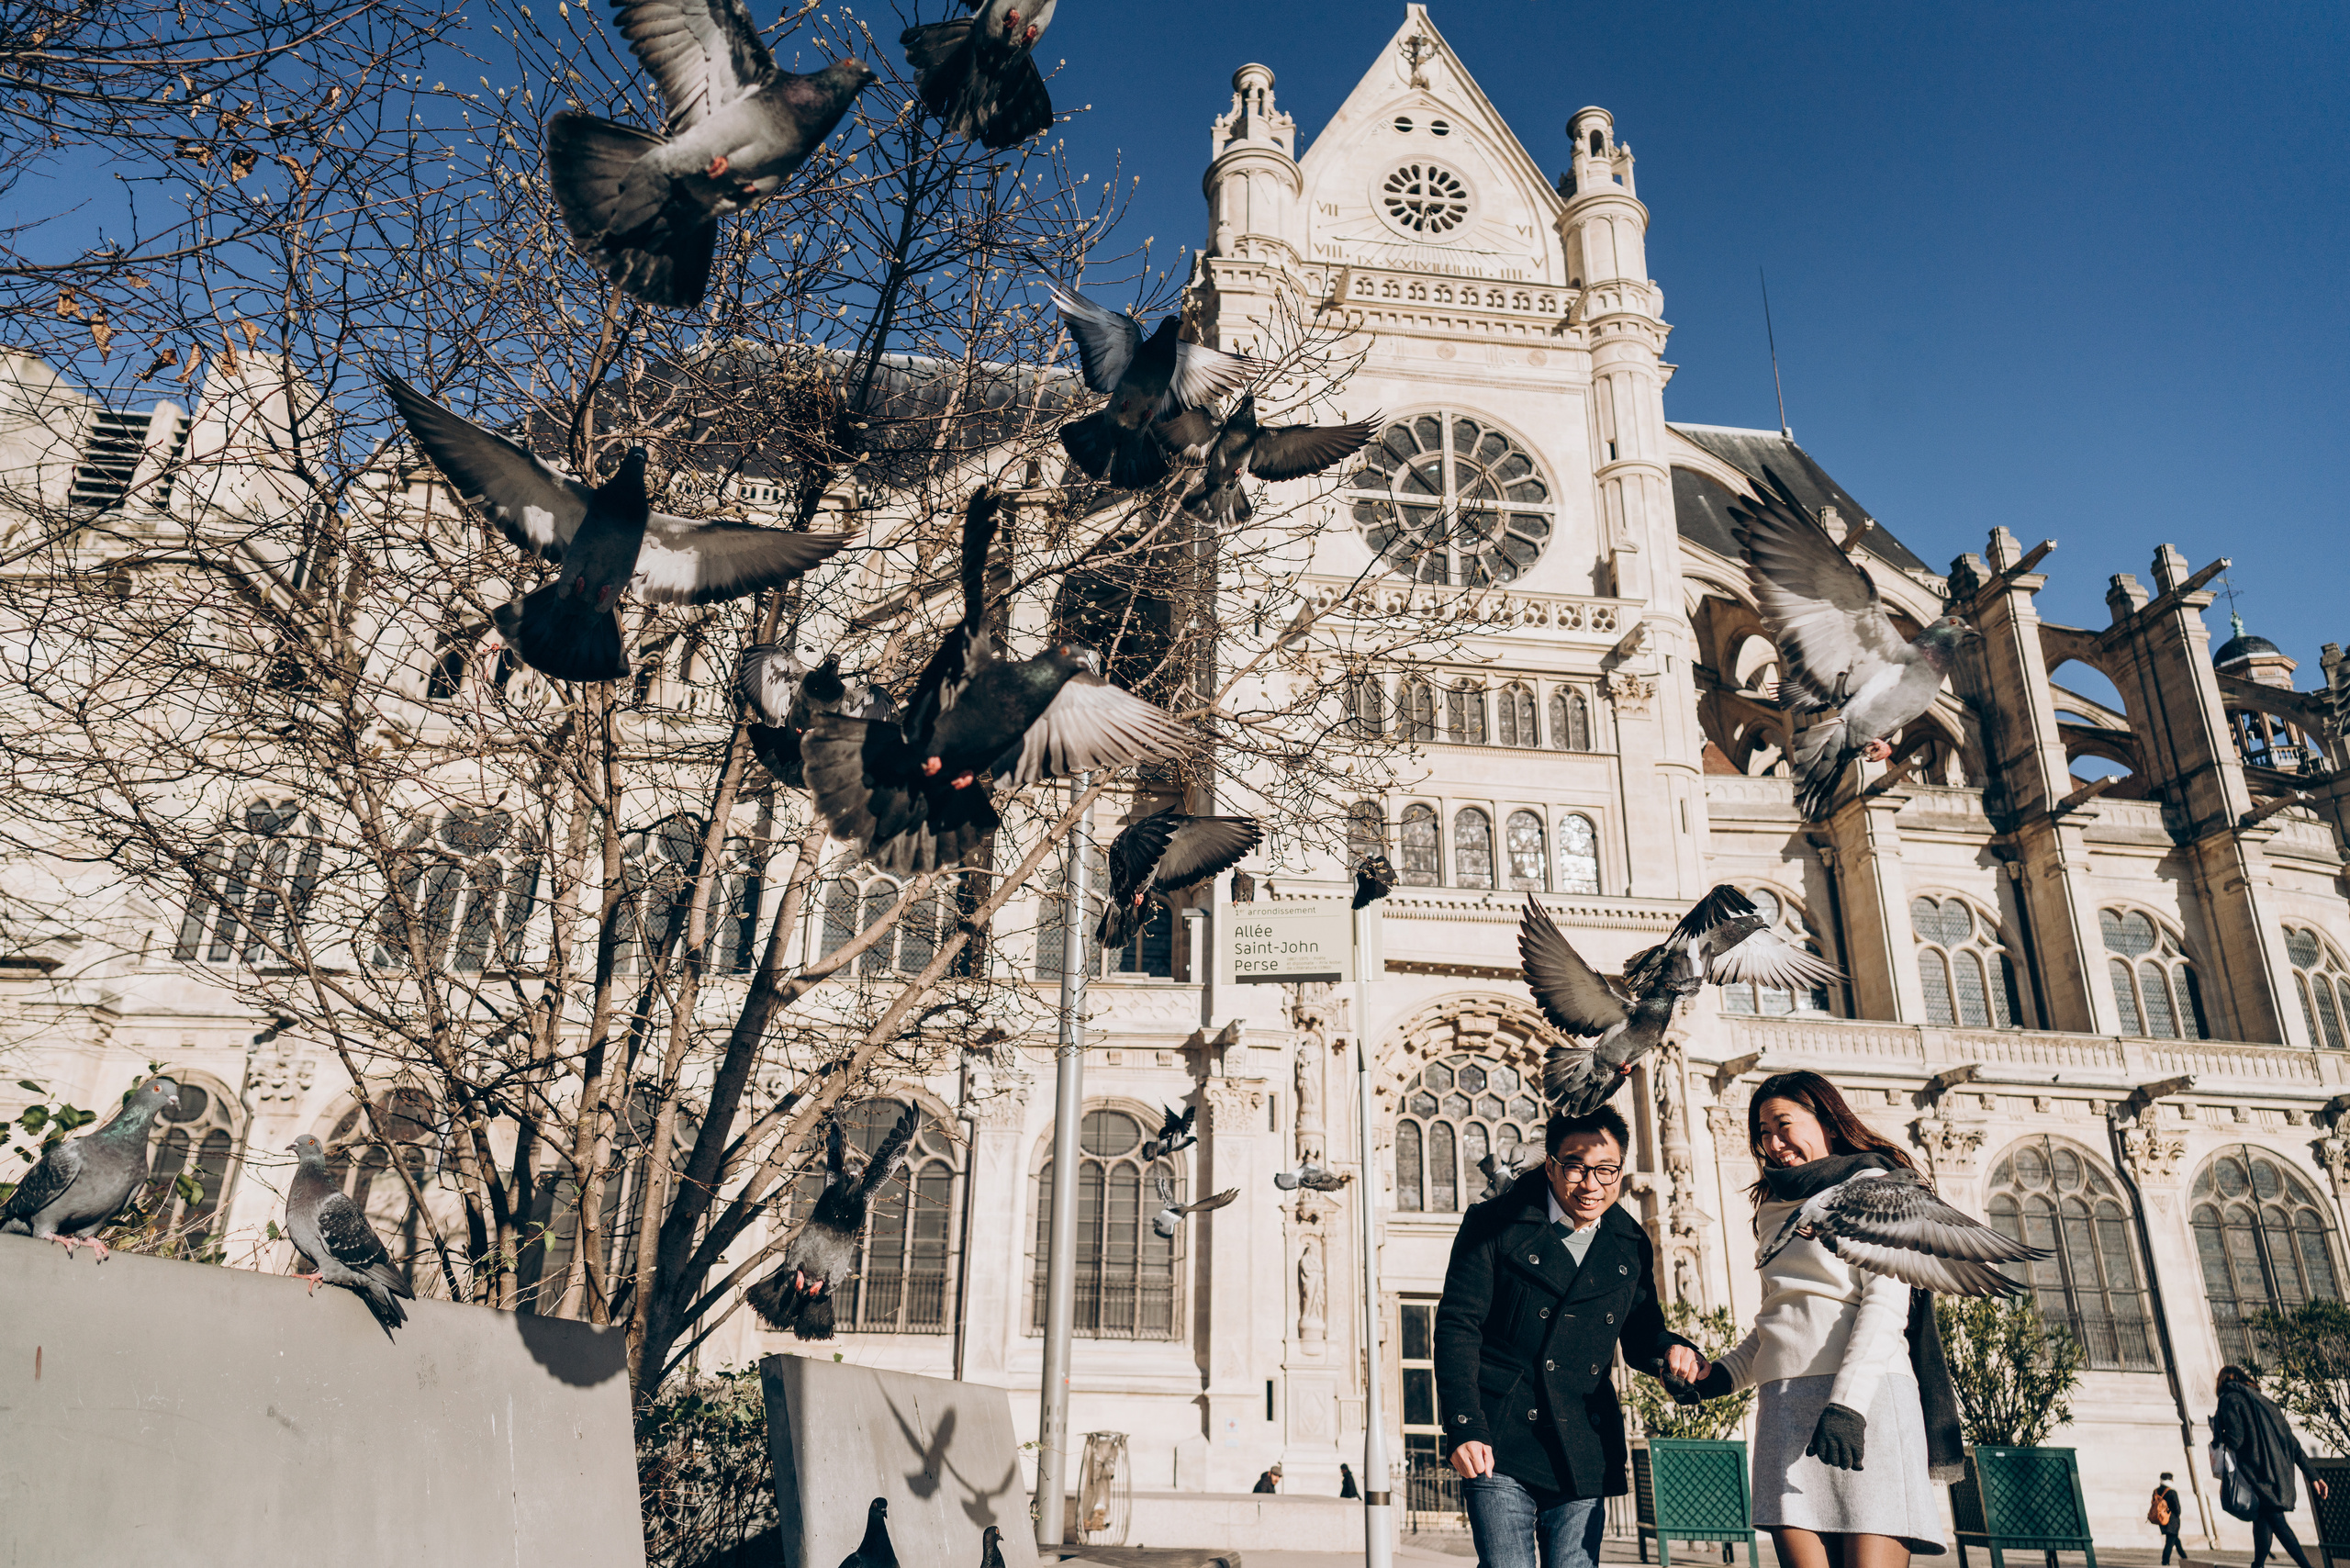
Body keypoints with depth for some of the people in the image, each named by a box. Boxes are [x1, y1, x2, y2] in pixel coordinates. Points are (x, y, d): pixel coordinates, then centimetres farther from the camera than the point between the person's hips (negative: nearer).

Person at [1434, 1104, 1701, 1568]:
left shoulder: (1631, 1246, 10)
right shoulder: (1493, 1225, -4)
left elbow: (1639, 1338, 18)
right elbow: (1457, 1326, -6)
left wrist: (1672, 1349, -6)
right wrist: (1463, 1427, -15)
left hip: (1582, 1452, 4)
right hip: (1499, 1442, -4)